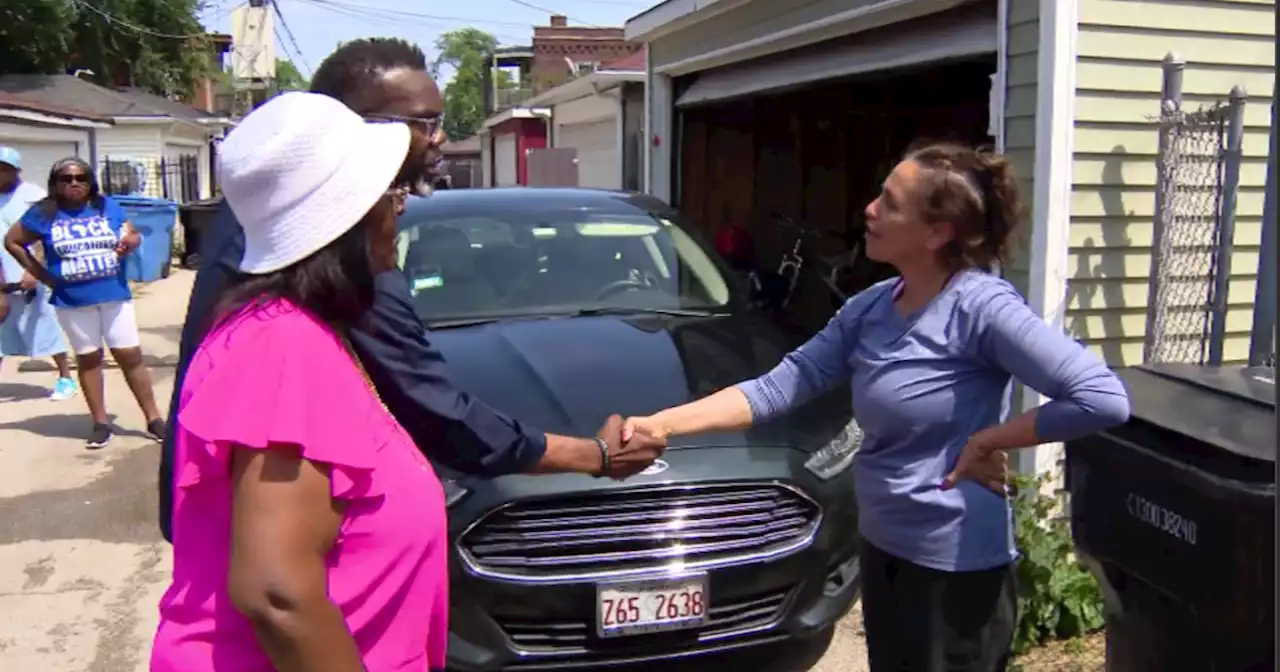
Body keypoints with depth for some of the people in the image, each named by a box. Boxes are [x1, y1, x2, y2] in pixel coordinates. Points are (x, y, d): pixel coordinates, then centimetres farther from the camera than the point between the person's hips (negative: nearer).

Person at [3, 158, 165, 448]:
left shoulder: (108, 206, 3)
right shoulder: (44, 213, -1)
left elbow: (134, 236, 8)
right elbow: (12, 241, 7)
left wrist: (129, 242, -17)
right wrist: (42, 275, 2)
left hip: (115, 295, 0)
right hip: (72, 301, 0)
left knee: (131, 355, 1)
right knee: (88, 358, 10)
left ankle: (153, 418, 8)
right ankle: (100, 422, 18)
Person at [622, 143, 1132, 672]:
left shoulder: (981, 308, -18)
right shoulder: (869, 308, 2)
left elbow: (1105, 399, -24)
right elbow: (779, 388, -1)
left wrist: (986, 441, -18)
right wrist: (661, 423, -9)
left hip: (956, 566, -7)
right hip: (882, 550, 7)